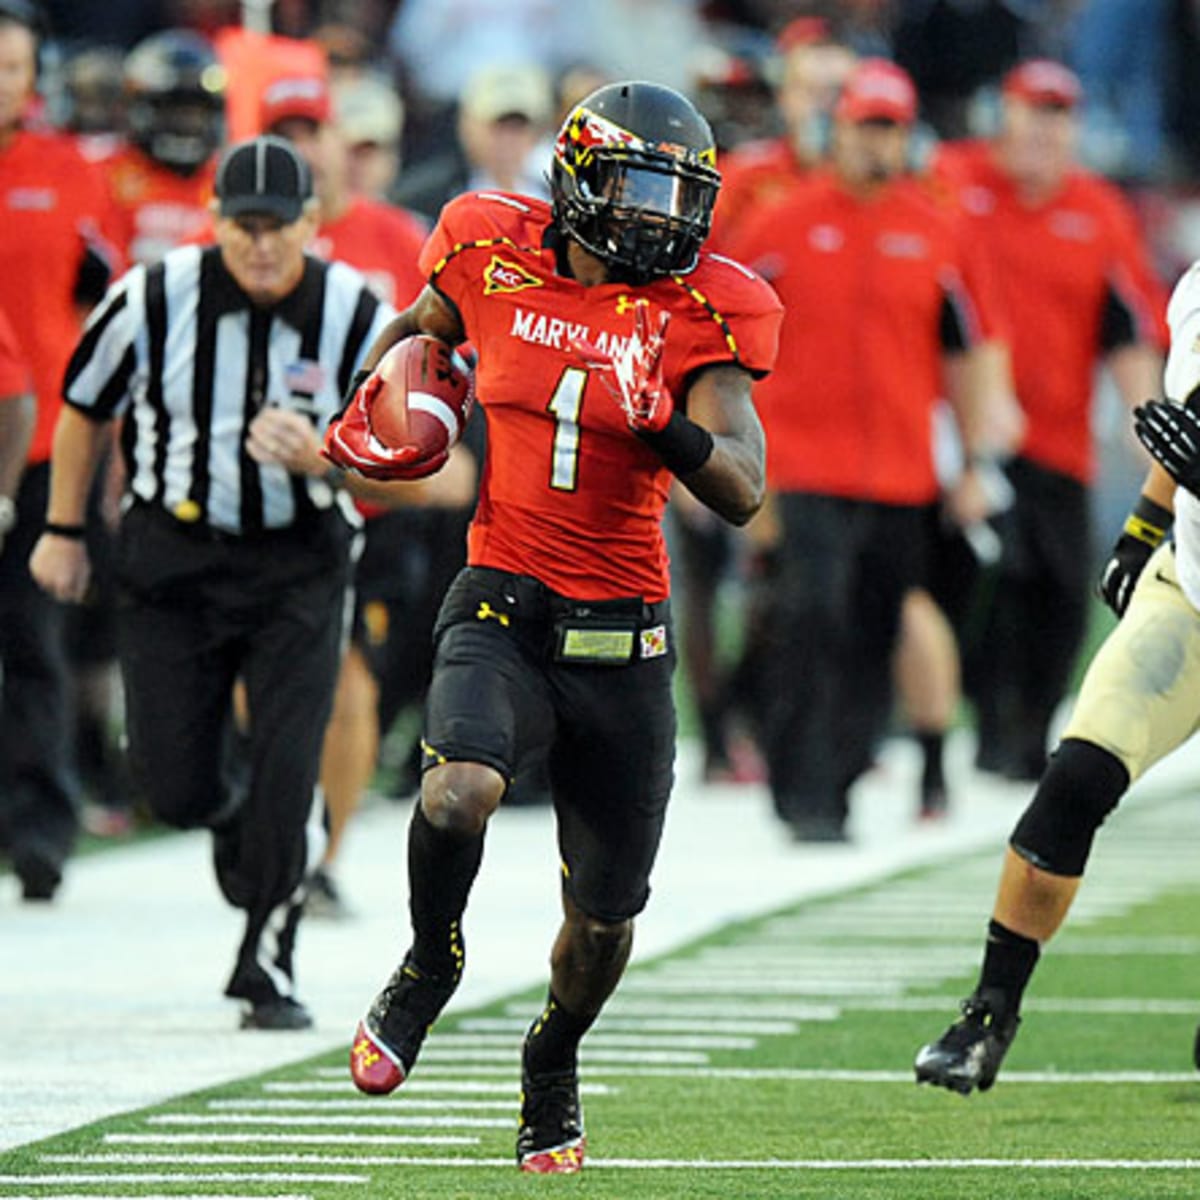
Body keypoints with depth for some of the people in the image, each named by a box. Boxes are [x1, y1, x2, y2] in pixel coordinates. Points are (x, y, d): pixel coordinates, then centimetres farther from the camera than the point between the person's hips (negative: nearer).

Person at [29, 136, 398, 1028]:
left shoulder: (358, 315, -11)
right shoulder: (154, 300, -12)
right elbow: (86, 408, 5)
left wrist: (318, 456, -27)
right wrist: (63, 532, 11)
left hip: (300, 561, -1)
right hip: (173, 556, 1)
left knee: (286, 770, -12)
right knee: (174, 787, 1)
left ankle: (268, 969, 3)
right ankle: (234, 826, 39)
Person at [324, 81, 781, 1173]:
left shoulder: (700, 314, -5)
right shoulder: (498, 259, -2)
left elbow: (741, 492, -15)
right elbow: (418, 332, 23)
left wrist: (669, 427, -31)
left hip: (621, 638, 1)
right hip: (503, 606, -1)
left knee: (605, 912, 10)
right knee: (459, 792, -31)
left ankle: (553, 1061, 41)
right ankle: (431, 970, -1)